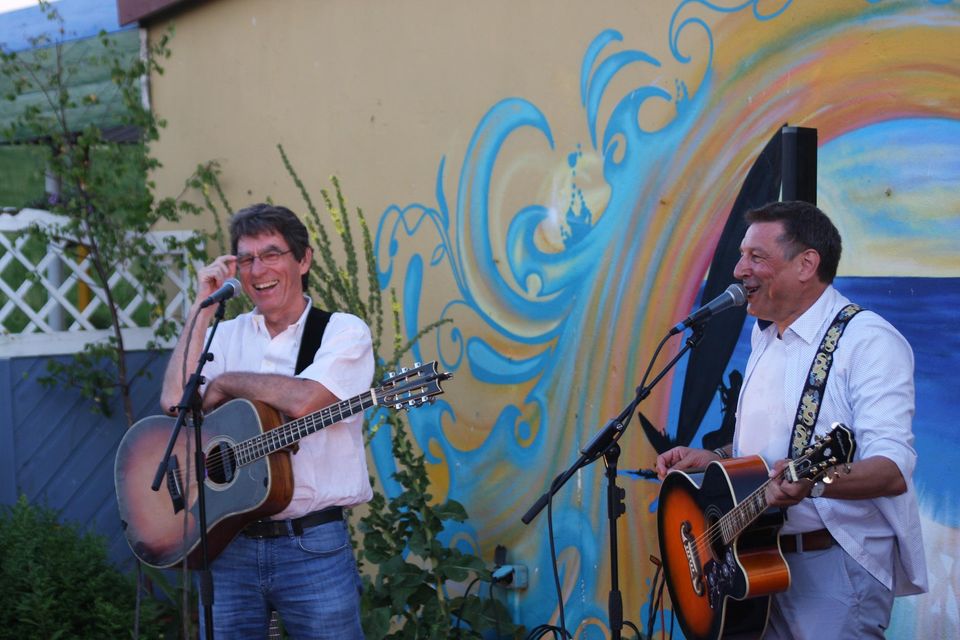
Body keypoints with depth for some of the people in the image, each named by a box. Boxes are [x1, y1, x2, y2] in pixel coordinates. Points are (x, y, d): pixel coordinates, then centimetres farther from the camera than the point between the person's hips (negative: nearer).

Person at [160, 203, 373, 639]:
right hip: (227, 544, 3)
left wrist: (225, 383, -6)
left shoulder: (344, 332, -2)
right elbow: (174, 402, -8)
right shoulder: (226, 335, 10)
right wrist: (203, 307, -4)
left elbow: (303, 401, -20)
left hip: (313, 548, -3)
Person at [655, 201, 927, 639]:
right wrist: (712, 458, 8)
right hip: (758, 555, 8)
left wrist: (813, 481, -42)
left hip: (838, 563, -8)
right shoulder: (765, 336, 13)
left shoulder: (869, 340, -15)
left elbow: (893, 470, -25)